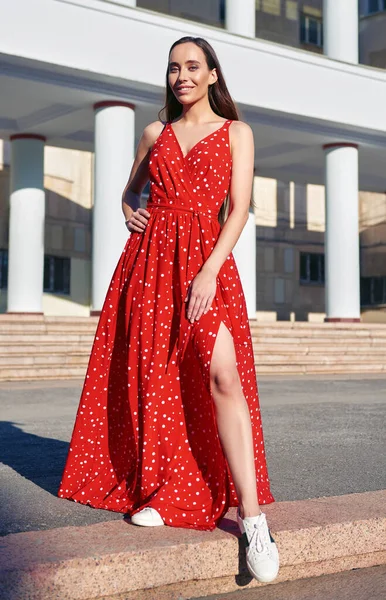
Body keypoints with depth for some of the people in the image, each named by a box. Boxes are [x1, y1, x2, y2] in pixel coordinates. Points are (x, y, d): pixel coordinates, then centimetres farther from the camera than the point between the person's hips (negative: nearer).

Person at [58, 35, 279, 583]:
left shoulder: (236, 132, 8)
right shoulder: (156, 133, 17)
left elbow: (239, 208, -2)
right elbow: (131, 188, 31)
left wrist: (210, 270, -15)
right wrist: (129, 210, 6)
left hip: (206, 259, -4)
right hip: (150, 256, 4)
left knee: (223, 375, -19)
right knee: (151, 377, 2)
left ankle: (251, 517, -21)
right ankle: (158, 491, 17)